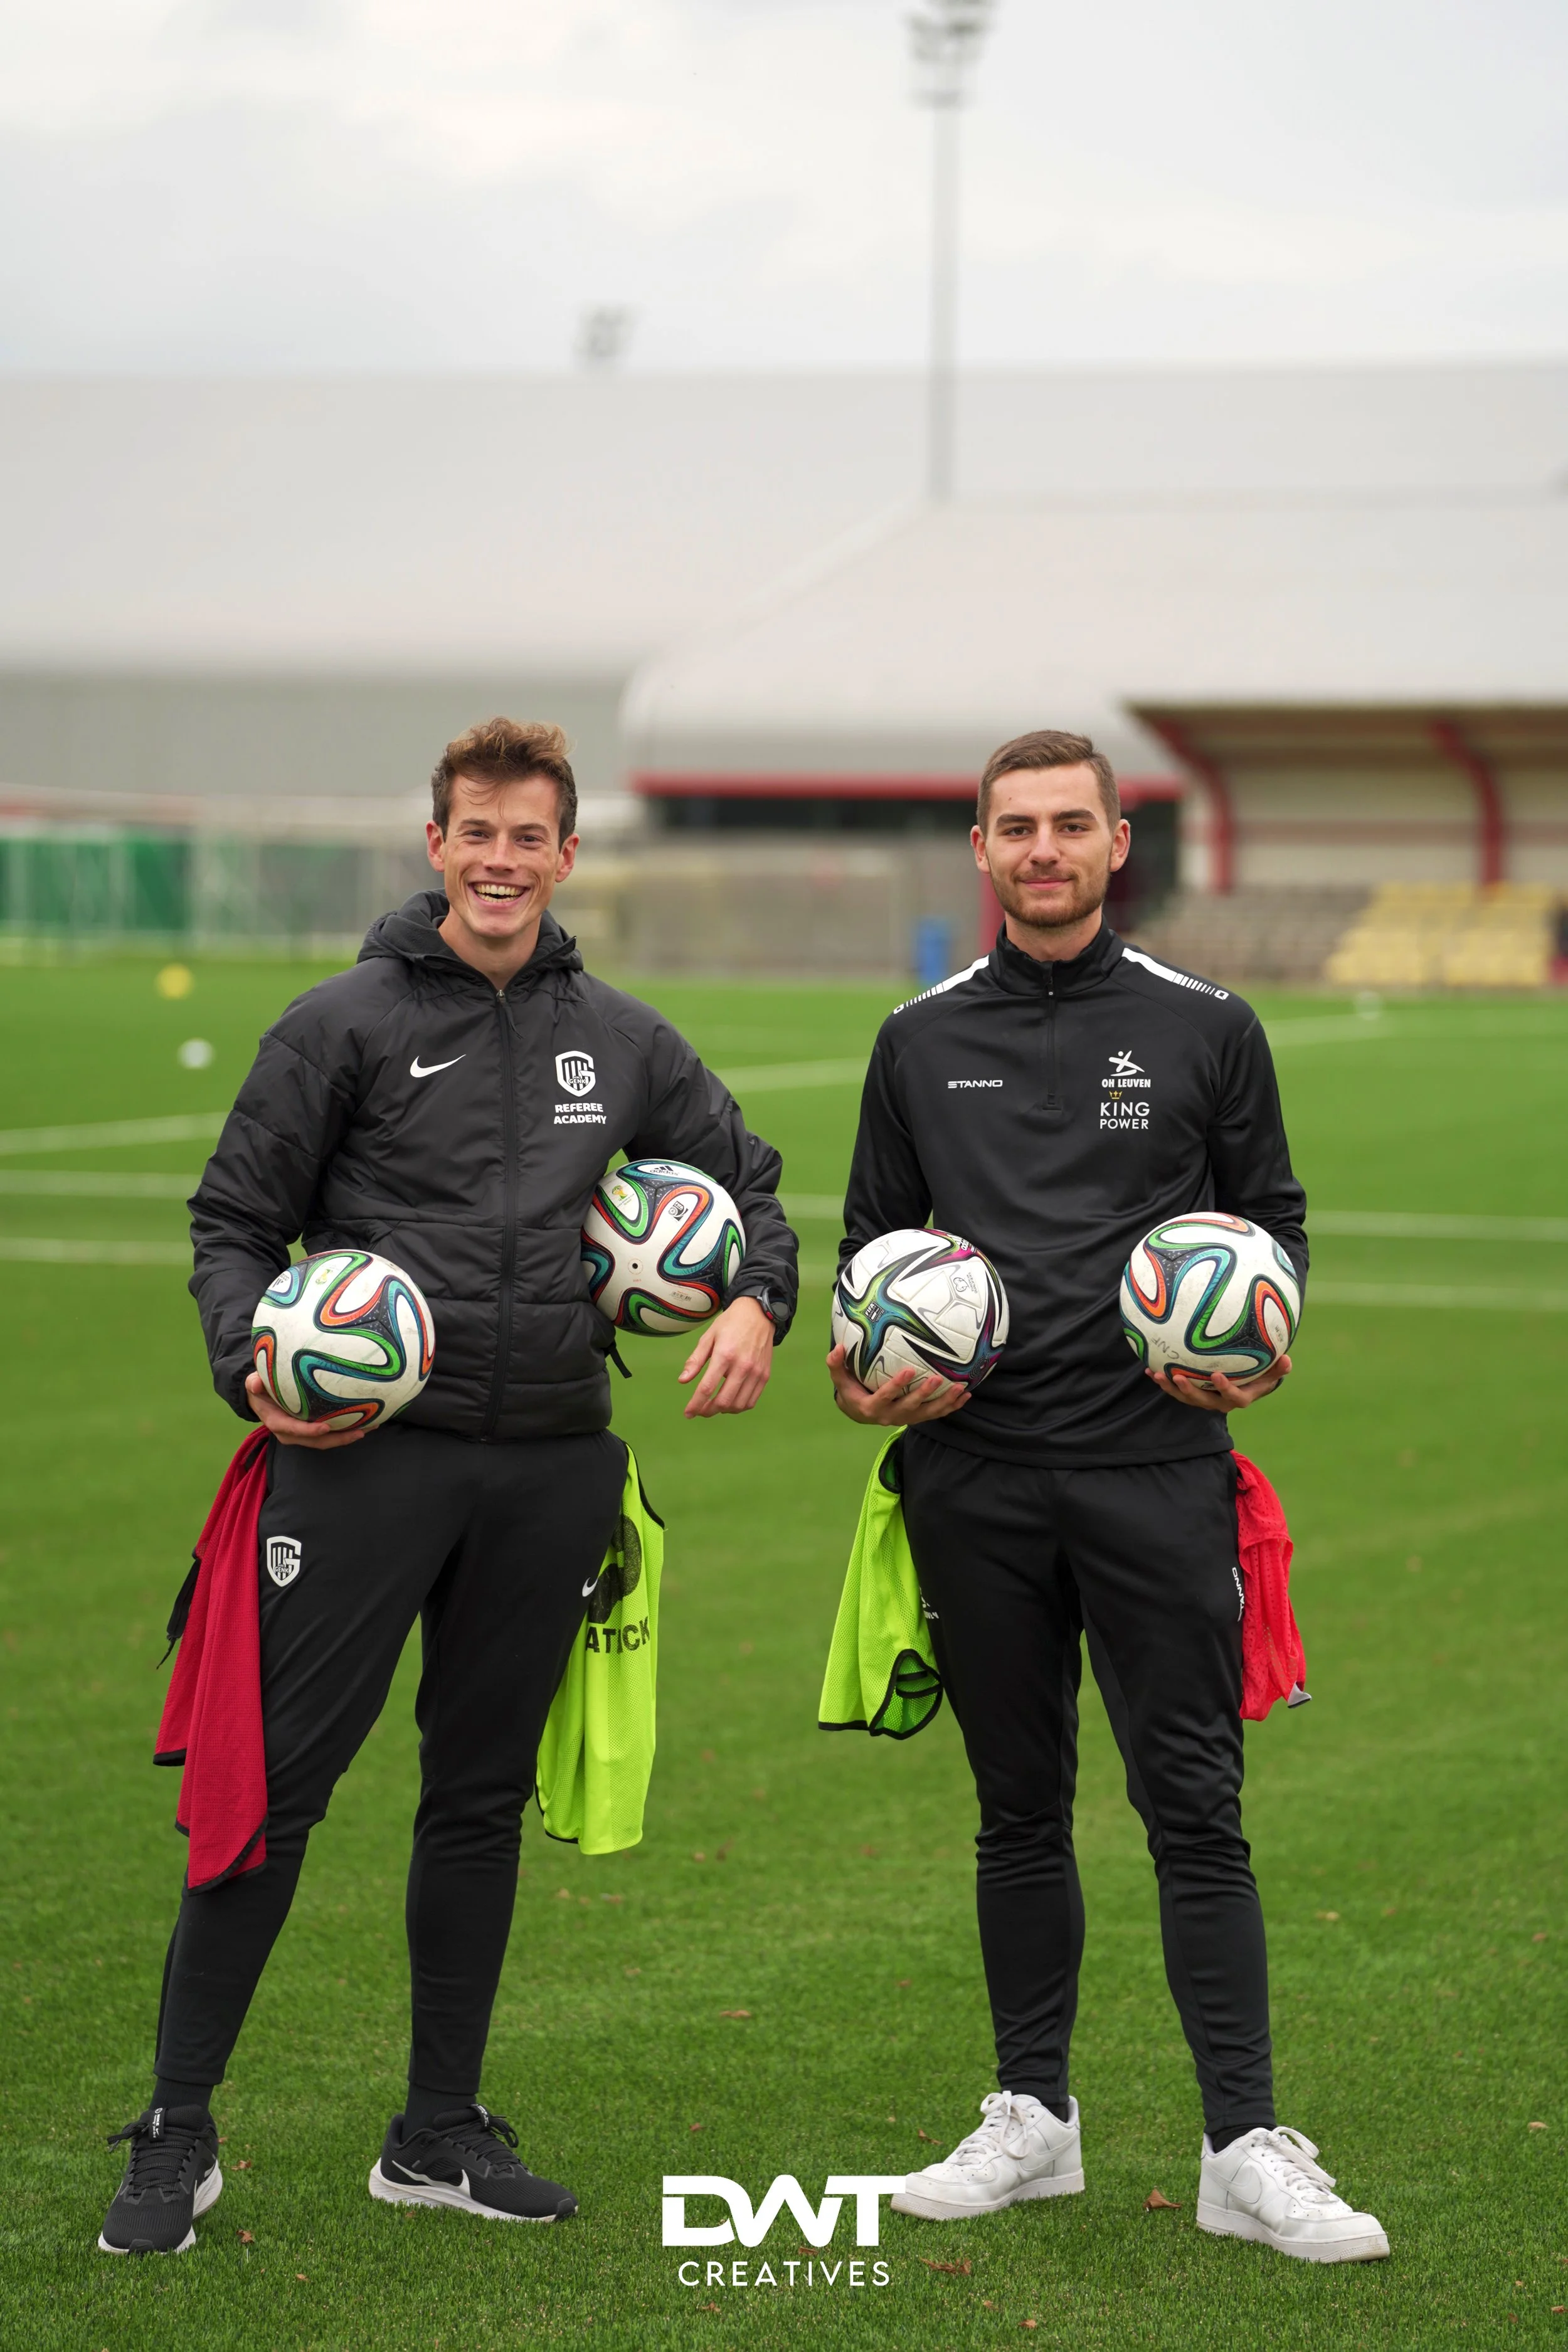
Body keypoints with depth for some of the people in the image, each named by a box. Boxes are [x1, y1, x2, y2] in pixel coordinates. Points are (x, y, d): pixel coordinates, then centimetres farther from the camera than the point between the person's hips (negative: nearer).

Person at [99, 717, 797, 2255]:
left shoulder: (620, 1040, 12)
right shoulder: (350, 1023, 0)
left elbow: (745, 1178, 24)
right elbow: (235, 1220, 2)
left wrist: (759, 1300, 4)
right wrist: (254, 1366, -15)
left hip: (552, 1469, 4)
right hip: (369, 1454, -4)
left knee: (484, 1795, 11)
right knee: (276, 1781, -6)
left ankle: (441, 2134, 23)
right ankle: (177, 2133, 4)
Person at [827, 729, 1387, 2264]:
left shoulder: (1203, 1028, 4)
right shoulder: (924, 1042, 10)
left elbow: (1273, 1214, 10)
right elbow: (872, 1233, 17)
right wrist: (871, 1360, -2)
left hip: (1158, 1470, -2)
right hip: (977, 1483, 2)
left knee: (1195, 1807, -4)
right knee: (1018, 1808, 11)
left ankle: (1246, 2151, -2)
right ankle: (1032, 2119, 21)